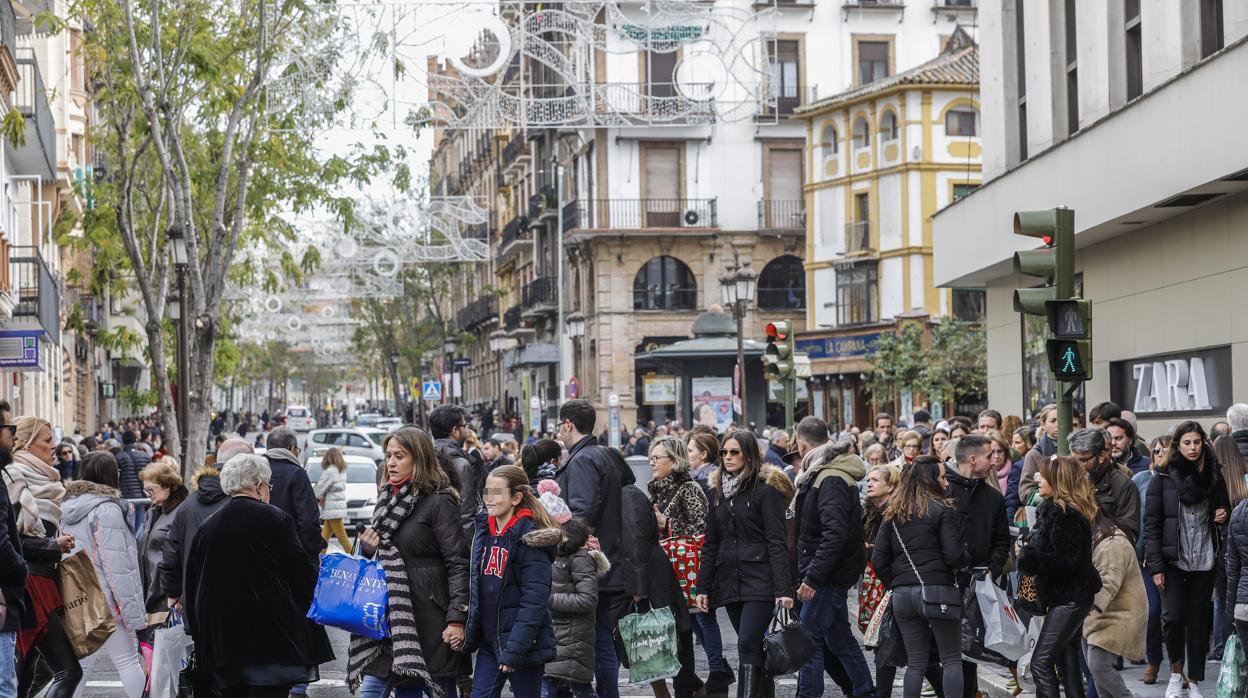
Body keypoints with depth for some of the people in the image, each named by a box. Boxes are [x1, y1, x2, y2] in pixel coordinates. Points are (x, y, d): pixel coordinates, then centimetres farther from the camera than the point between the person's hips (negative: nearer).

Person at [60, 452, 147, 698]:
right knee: (128, 660, 2)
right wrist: (134, 612, -13)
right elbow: (117, 565, -16)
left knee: (79, 664, 9)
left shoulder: (68, 508, 12)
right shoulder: (107, 509, -13)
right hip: (105, 599, -7)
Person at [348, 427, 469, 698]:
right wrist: (366, 547, 2)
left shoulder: (439, 502, -9)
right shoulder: (387, 499, 14)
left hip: (428, 613, -7)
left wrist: (456, 619, -19)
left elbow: (458, 564, -13)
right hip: (391, 613, 7)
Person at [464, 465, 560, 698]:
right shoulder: (484, 532, 8)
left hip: (523, 644, -7)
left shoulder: (530, 540, -15)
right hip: (489, 641, 7)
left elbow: (534, 601, -19)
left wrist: (514, 650, -23)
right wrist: (471, 634, 10)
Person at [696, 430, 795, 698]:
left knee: (748, 645, -14)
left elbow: (777, 543, -10)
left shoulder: (766, 489, -5)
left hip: (759, 582, -6)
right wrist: (703, 587, 11)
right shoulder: (719, 491, 14)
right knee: (754, 647, 9)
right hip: (729, 582, 6)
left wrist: (783, 588, -17)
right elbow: (710, 544, 16)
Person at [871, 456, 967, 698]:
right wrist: (964, 562, 10)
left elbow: (879, 560, 8)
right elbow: (954, 555, -11)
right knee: (951, 659, 4)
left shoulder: (892, 515, 11)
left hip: (902, 594, 5)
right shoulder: (942, 511, -5)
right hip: (937, 591, -5)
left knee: (915, 662, 10)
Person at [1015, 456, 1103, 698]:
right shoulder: (1054, 508, 12)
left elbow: (1067, 560, -23)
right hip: (1070, 596, 10)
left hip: (1069, 598, -10)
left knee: (1041, 662, -12)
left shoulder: (1064, 513, -18)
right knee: (1068, 660, 12)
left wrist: (1030, 554, -18)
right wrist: (1029, 547, 2)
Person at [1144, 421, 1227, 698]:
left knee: (1199, 620, 4)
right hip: (1173, 559, -2)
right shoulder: (1163, 476, -1)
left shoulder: (1212, 475, 8)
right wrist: (1155, 565, -10)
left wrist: (1223, 516, -4)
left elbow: (1222, 509, 21)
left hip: (1204, 560, 2)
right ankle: (1176, 672, 11)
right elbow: (1151, 523, -3)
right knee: (1173, 616, -12)